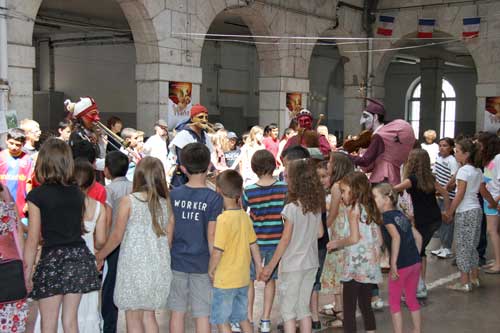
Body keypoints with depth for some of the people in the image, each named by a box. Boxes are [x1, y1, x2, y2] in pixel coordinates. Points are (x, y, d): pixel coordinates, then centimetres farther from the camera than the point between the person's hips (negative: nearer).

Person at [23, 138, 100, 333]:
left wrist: (27, 272, -2)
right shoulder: (77, 192, 6)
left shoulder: (37, 195, -9)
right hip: (79, 255, 5)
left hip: (53, 258, -5)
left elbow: (32, 239, -8)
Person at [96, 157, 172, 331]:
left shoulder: (128, 201, -8)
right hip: (158, 265, 4)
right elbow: (168, 238, 7)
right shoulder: (166, 203, 3)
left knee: (133, 316, 6)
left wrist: (100, 255, 11)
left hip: (134, 264, -4)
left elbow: (117, 235, -4)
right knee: (148, 314, 16)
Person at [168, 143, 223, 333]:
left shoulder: (174, 194, -3)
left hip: (177, 262, 3)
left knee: (177, 312, 13)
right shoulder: (213, 198, -11)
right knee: (202, 314, 6)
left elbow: (168, 231, 0)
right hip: (201, 264, -2)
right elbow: (211, 235, -11)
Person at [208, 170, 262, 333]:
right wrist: (259, 268, 18)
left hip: (225, 280, -7)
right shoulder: (245, 216, 1)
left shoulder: (224, 218, -19)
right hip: (243, 278, 7)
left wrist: (211, 269, -4)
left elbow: (218, 250, -19)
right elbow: (253, 245, 8)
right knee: (243, 318, 19)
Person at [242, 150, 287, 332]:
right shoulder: (285, 188, -9)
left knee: (248, 280, 13)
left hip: (255, 241, -2)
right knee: (270, 280, 14)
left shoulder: (249, 191, -13)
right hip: (276, 241, 2)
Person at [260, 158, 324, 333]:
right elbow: (320, 233, 9)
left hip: (292, 265, -6)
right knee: (303, 307, 17)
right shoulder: (316, 206, 1)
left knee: (287, 309, 5)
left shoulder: (291, 208, -18)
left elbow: (285, 240, -15)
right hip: (311, 264, 6)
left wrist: (271, 266, -7)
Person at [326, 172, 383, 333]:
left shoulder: (353, 208, -8)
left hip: (356, 264, -7)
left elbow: (354, 238, -18)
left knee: (349, 307, -2)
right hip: (371, 265, 7)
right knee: (366, 305, 16)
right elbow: (379, 240, 12)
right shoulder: (371, 208, 12)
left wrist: (337, 243, -3)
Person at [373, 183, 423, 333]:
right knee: (412, 298, 20)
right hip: (415, 262, 7)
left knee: (394, 301, 6)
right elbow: (418, 237, 15)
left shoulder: (386, 216, -9)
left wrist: (393, 263, -23)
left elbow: (396, 237, -23)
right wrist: (415, 257, 19)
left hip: (401, 264, -7)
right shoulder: (401, 214, 13)